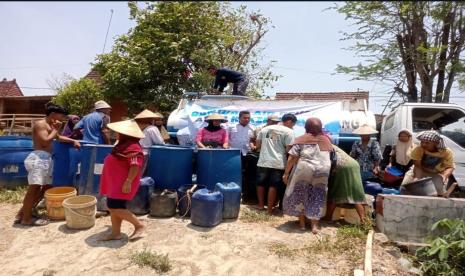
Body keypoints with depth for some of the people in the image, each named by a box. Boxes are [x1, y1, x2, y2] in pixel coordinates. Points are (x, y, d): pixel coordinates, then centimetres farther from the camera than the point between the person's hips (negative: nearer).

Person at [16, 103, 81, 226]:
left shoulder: (50, 125, 22)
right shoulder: (40, 124, -7)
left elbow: (58, 137, 37)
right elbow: (45, 141, -18)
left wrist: (73, 141, 25)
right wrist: (55, 129, -8)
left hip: (45, 159, 10)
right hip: (38, 158, -10)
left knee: (47, 186, 12)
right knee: (34, 187, -10)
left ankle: (22, 213, 20)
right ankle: (26, 218, -6)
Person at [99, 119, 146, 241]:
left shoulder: (133, 147, -21)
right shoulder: (124, 144, 14)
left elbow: (135, 166, -29)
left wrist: (128, 182, -32)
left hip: (123, 183, -11)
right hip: (115, 182, 11)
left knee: (115, 207, -11)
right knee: (112, 207, 12)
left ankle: (139, 225, 1)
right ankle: (116, 233, 20)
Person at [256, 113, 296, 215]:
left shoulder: (265, 129, 12)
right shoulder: (288, 131, -4)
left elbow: (258, 145, 14)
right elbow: (288, 149, -9)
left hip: (263, 161, 4)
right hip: (278, 163, -4)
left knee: (261, 183, 18)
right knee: (273, 186, 4)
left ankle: (261, 205, 29)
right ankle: (270, 209, 11)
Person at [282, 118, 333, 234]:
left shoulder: (301, 139, 1)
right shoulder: (326, 140, 13)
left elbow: (292, 158, -4)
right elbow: (330, 155, 18)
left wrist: (286, 173, 0)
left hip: (304, 170, -3)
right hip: (323, 171, 3)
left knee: (299, 195, 13)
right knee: (317, 198, 14)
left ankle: (302, 223, 20)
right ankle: (315, 225, 16)